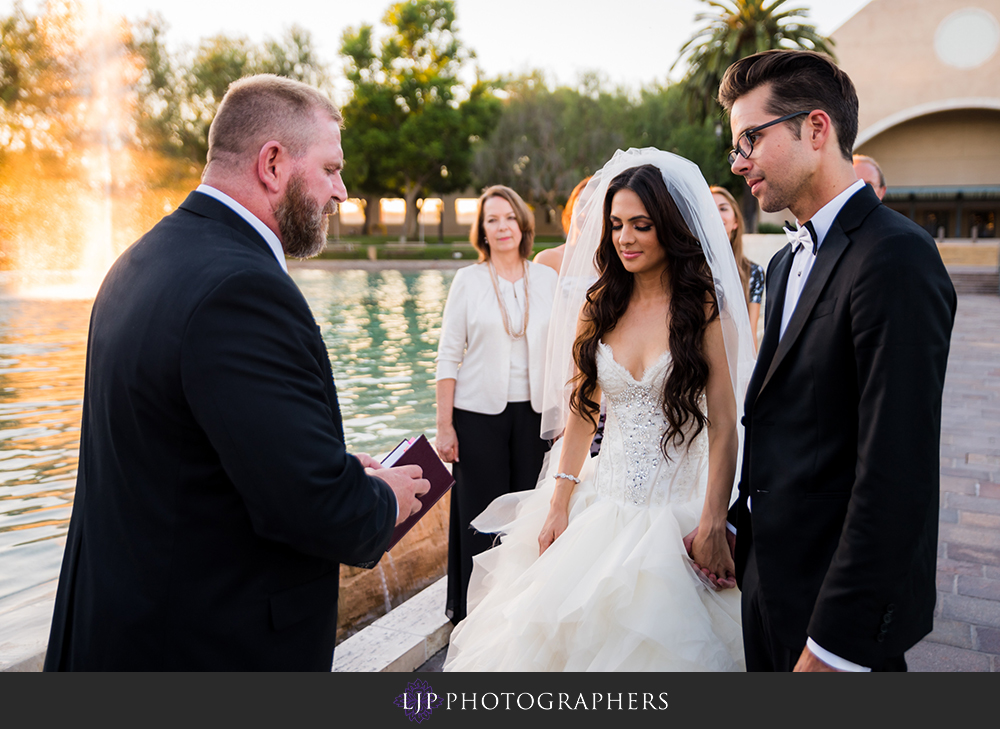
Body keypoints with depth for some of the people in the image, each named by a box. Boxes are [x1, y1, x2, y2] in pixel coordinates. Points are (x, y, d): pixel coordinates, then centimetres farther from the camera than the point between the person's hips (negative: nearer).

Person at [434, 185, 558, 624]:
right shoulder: (468, 280, -1)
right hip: (479, 412, -2)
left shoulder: (547, 279, 6)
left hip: (534, 412, 2)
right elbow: (448, 356, -2)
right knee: (480, 515, 5)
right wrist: (444, 426, -6)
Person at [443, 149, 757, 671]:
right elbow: (581, 411, 7)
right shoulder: (598, 306, 5)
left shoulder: (706, 309, -8)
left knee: (658, 640, 7)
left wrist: (712, 526, -13)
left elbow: (724, 427, -10)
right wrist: (558, 505, 4)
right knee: (576, 632, 11)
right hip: (602, 502, 4)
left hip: (675, 509, -4)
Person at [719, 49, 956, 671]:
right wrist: (738, 528, 11)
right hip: (774, 574, 8)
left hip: (836, 598, -8)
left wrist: (836, 645, -22)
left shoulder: (896, 258, -19)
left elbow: (897, 474, -24)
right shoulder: (790, 262, 10)